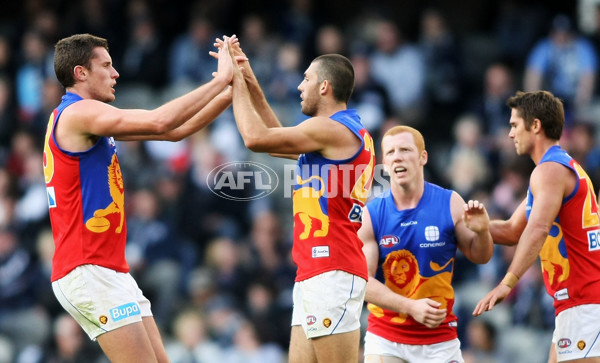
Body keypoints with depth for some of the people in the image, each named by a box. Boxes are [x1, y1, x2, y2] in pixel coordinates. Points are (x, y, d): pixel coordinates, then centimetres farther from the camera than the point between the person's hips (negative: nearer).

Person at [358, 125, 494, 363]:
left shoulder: (449, 204, -4)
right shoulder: (370, 214, -6)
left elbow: (479, 257, 8)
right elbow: (362, 280, -10)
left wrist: (482, 232, -16)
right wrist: (410, 307, -23)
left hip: (438, 340, 0)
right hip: (384, 337, 0)